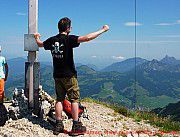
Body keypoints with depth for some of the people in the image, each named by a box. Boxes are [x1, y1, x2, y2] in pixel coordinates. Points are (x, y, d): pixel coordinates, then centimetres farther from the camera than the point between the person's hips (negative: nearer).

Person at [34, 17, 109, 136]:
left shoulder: (52, 40, 4)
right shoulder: (69, 39, -14)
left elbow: (40, 44, 24)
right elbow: (87, 38, -24)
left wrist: (37, 38, 47)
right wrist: (103, 30, -15)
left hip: (57, 75, 6)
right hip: (69, 75, -6)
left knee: (59, 99, 12)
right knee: (74, 99, 3)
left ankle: (58, 125, 15)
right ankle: (76, 126, 5)